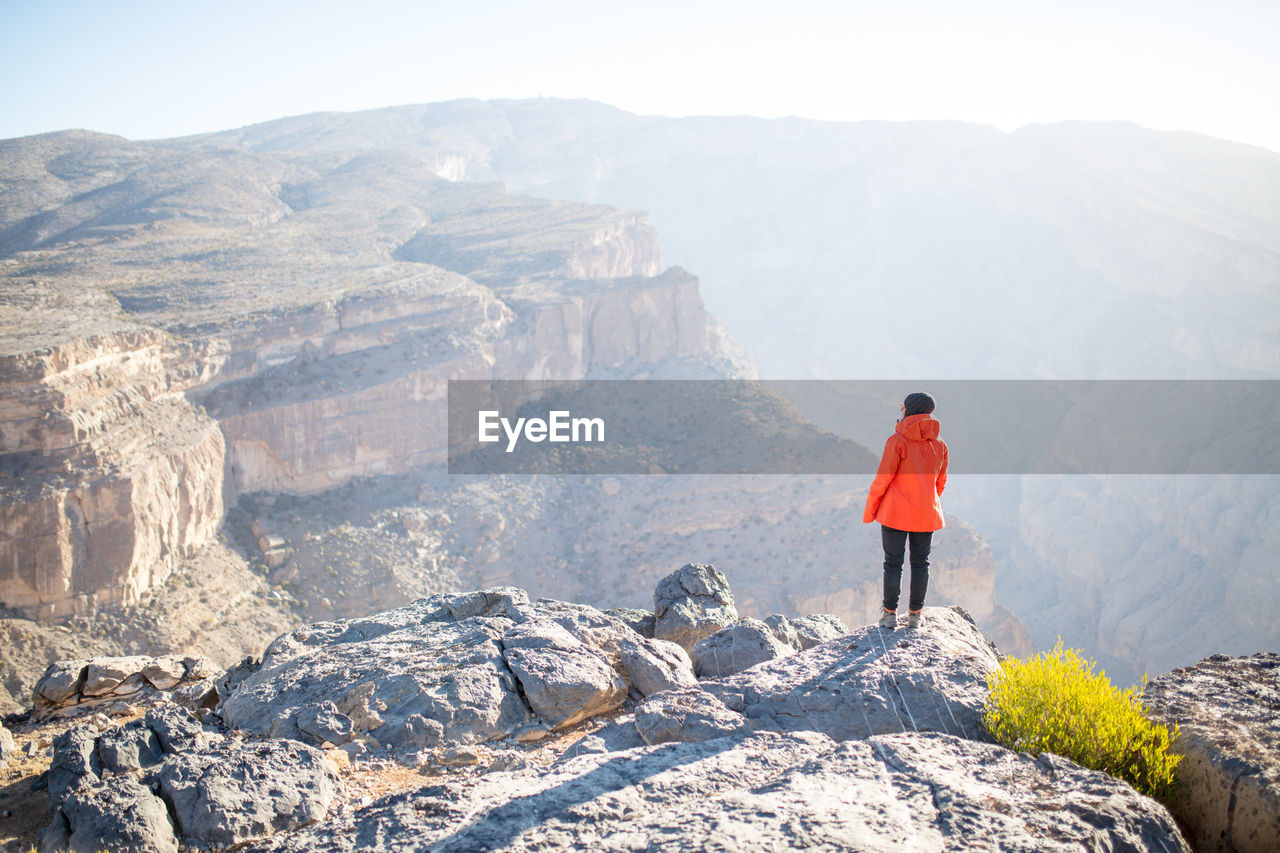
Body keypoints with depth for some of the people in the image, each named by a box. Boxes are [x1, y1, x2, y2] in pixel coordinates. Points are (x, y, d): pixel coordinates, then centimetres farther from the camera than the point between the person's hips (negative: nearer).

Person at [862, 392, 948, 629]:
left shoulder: (898, 440, -12)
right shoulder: (940, 445, 3)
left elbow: (882, 479, -12)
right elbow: (940, 482, 12)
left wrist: (869, 511, -3)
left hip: (895, 512, -4)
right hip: (926, 515, 4)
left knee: (893, 563, 4)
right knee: (920, 563, 11)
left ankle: (890, 614, 8)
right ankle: (915, 615, 14)